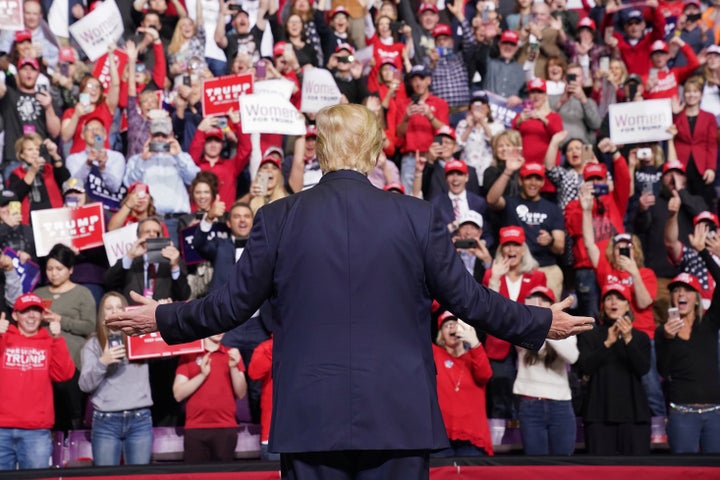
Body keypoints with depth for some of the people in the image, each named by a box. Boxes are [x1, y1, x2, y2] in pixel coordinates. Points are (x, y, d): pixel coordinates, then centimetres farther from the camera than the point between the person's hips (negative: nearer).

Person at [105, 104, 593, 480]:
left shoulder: (278, 218, -1)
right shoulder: (417, 217, -2)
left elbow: (234, 304, 3)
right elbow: (468, 298, 2)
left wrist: (163, 318, 20)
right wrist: (543, 323, 18)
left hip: (310, 417, 0)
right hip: (399, 416, 0)